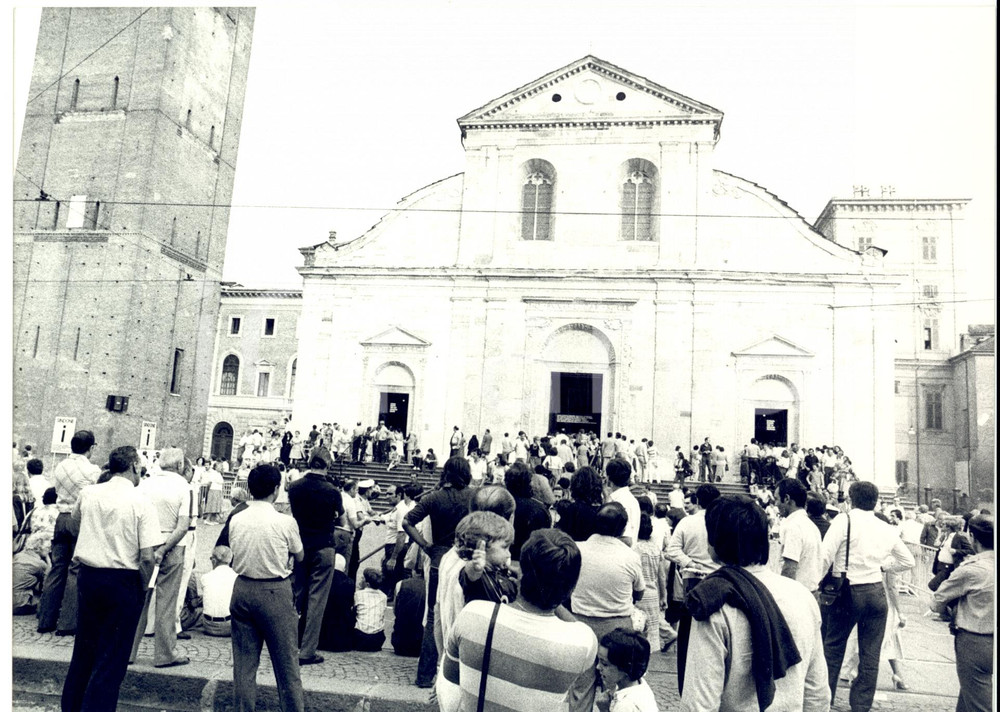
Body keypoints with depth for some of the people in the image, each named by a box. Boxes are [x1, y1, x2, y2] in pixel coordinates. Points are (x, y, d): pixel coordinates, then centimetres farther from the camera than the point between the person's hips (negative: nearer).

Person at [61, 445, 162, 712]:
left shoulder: (88, 493, 0)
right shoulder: (141, 503, -14)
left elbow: (75, 526, 23)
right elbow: (147, 557, -17)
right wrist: (142, 587, -3)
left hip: (88, 576, 5)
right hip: (124, 581, -5)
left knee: (83, 649, 21)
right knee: (112, 657, 7)